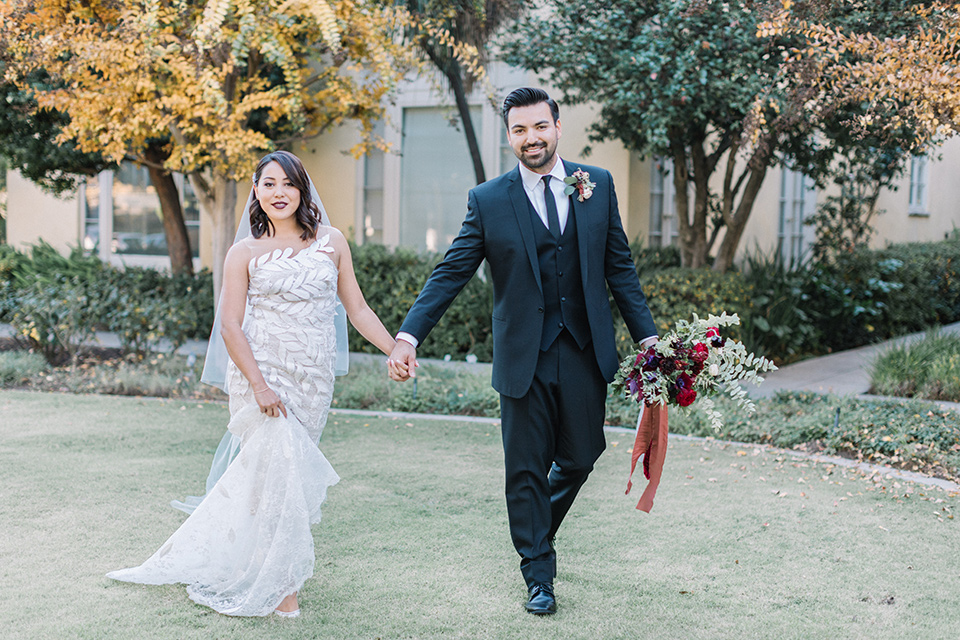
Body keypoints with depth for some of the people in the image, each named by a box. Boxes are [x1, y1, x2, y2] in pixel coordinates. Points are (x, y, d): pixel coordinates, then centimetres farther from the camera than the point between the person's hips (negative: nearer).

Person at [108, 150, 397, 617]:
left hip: (312, 380, 3)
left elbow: (357, 309, 11)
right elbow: (230, 326, -4)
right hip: (261, 373, -3)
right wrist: (260, 385, -15)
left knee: (265, 470, 6)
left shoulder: (332, 243, 8)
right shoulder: (245, 253, 1)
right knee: (282, 469, -11)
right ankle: (277, 586, 4)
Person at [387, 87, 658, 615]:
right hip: (524, 359, -2)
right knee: (526, 470, 6)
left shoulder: (598, 185, 4)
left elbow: (619, 267, 8)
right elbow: (449, 275, -6)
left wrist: (647, 335, 5)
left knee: (580, 458, 12)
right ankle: (538, 574, 22)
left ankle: (539, 528, 43)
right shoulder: (488, 201, -3)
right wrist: (408, 338, -17)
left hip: (584, 353, 2)